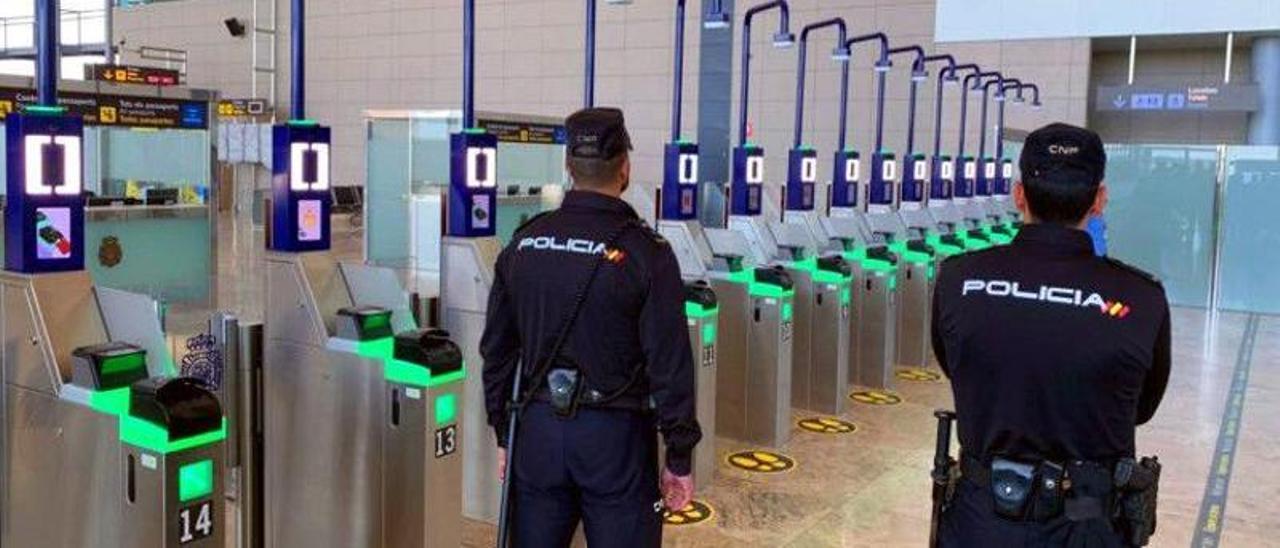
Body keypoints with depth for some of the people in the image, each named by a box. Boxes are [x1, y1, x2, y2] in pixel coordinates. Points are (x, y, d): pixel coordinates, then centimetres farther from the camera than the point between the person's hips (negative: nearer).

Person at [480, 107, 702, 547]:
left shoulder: (523, 243, 2)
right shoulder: (645, 252, -12)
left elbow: (497, 350, 8)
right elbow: (670, 364, -12)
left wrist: (505, 435, 17)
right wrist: (680, 458, -3)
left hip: (537, 429, 4)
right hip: (616, 433, -4)